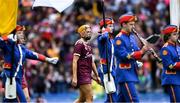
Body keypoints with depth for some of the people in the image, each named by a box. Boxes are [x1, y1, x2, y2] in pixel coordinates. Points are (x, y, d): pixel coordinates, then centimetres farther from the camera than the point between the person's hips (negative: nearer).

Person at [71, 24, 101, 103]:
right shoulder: (79, 44, -10)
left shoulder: (88, 45, 18)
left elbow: (91, 62, 24)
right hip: (82, 75, -9)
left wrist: (97, 76, 23)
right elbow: (75, 61, -16)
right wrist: (74, 78, -22)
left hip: (87, 75, 9)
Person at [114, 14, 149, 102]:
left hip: (131, 72, 9)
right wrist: (141, 52, -25)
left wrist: (143, 50, -9)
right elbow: (124, 56, -20)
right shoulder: (119, 39, -13)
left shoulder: (132, 37, 13)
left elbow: (136, 52, 13)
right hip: (125, 74, -9)